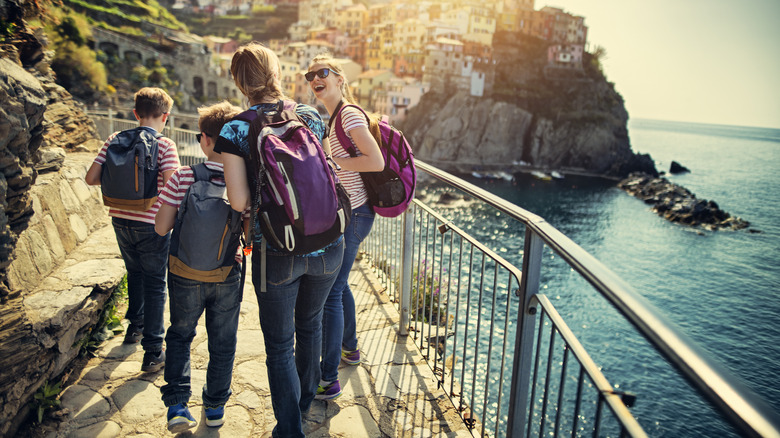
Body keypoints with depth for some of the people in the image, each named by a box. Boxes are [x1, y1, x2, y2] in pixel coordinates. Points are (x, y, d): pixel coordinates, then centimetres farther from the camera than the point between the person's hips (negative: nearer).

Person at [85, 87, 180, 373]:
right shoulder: (165, 145, -12)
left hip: (120, 219, 5)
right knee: (154, 284, 4)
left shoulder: (115, 140, 1)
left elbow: (91, 179, -1)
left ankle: (134, 327, 43)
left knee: (135, 273, 26)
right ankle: (152, 352, 6)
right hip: (151, 223, -5)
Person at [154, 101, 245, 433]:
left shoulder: (183, 177, -13)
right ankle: (216, 406, 33)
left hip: (186, 274, 0)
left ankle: (177, 405, 19)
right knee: (222, 342, 18)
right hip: (227, 275, 1)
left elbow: (161, 228, -10)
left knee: (180, 335, 23)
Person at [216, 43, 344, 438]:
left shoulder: (235, 130, -8)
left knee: (279, 343, 15)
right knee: (310, 322, 28)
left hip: (277, 253, -4)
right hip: (326, 245, 4)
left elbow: (238, 201, -13)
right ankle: (306, 397, 51)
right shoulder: (309, 115, 3)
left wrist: (260, 197, 8)